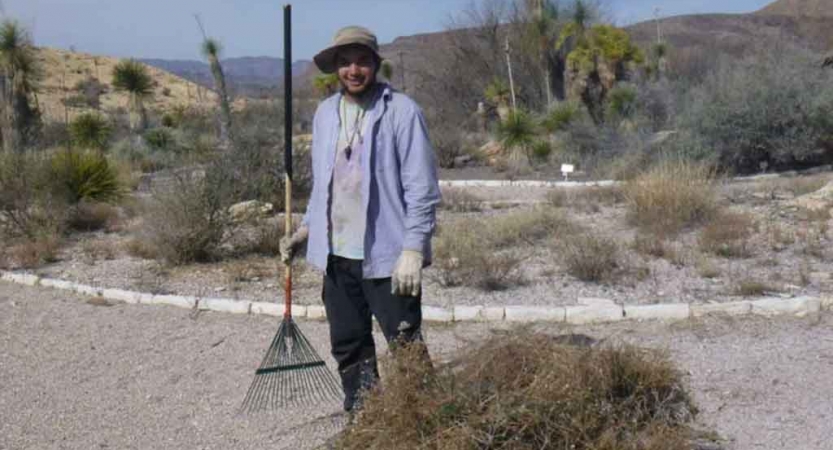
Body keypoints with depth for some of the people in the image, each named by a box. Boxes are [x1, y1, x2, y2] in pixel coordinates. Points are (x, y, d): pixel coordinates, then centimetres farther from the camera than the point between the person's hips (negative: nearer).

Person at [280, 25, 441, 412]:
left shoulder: (401, 111, -9)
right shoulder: (325, 113, 10)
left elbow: (422, 188, -12)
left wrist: (413, 249, -17)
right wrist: (306, 229, 11)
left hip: (386, 255, -6)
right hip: (336, 254, 6)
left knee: (407, 348, 0)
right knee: (348, 346, 14)